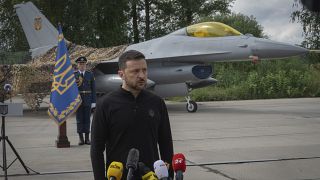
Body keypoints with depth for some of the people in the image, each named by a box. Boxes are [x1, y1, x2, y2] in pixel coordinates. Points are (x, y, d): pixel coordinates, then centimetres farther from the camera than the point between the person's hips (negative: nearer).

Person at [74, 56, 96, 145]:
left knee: (87, 119, 3)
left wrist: (93, 101, -1)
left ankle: (87, 138, 9)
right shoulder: (73, 75, 2)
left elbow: (93, 88, 4)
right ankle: (81, 138, 8)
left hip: (87, 100, 1)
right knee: (79, 119, 2)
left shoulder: (90, 74, 4)